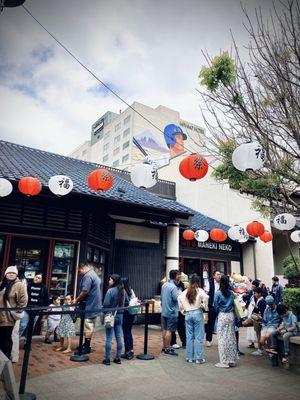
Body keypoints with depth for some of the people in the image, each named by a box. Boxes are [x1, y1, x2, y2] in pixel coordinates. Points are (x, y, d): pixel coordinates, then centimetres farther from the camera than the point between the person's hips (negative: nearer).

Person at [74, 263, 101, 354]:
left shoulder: (87, 276, -17)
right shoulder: (93, 274, 16)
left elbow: (84, 291, -23)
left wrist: (77, 300, -8)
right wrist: (80, 300, 19)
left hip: (89, 305, -10)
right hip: (94, 305, 10)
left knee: (88, 326, -3)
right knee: (90, 326, 16)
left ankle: (87, 347, 5)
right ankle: (86, 344, 26)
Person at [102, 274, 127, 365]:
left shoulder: (110, 291, -17)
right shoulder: (123, 291, 3)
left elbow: (106, 304, -19)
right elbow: (127, 302, 11)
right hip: (120, 316, 6)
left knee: (109, 338, 3)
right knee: (119, 338, 12)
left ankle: (107, 359, 9)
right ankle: (118, 358, 20)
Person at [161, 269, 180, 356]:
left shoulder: (164, 285, 8)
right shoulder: (173, 287, -18)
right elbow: (176, 298, -22)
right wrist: (180, 294, -4)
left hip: (164, 311, 8)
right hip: (171, 312, -8)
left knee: (165, 330, 15)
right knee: (169, 330, -1)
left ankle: (164, 347, 24)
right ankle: (167, 349, 6)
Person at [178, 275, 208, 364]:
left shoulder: (185, 292, 6)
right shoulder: (199, 291, -6)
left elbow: (179, 298, 3)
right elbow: (205, 297, -21)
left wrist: (183, 310, 10)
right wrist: (205, 307, -5)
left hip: (188, 314, 4)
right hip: (197, 313, -4)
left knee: (189, 337, 10)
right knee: (199, 337, 3)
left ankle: (190, 357, 17)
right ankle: (199, 358, 7)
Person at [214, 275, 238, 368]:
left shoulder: (218, 293, -10)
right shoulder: (231, 293, 2)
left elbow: (215, 306, -3)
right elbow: (233, 304, 11)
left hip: (222, 316, -5)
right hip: (231, 315, 5)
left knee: (223, 338, 1)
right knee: (231, 337, 11)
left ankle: (224, 362, 6)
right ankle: (232, 360, 18)